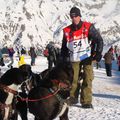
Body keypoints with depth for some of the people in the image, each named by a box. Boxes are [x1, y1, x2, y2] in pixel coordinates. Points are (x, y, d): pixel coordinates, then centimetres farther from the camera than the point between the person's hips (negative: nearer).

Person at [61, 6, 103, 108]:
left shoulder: (88, 27, -3)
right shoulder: (67, 31, 6)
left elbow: (99, 40, -2)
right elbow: (64, 47, 15)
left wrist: (98, 53, -12)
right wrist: (64, 60, 11)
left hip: (87, 57, -2)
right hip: (74, 59, 2)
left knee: (87, 79, -7)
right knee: (72, 79, 0)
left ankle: (86, 101, -2)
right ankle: (72, 98, 18)